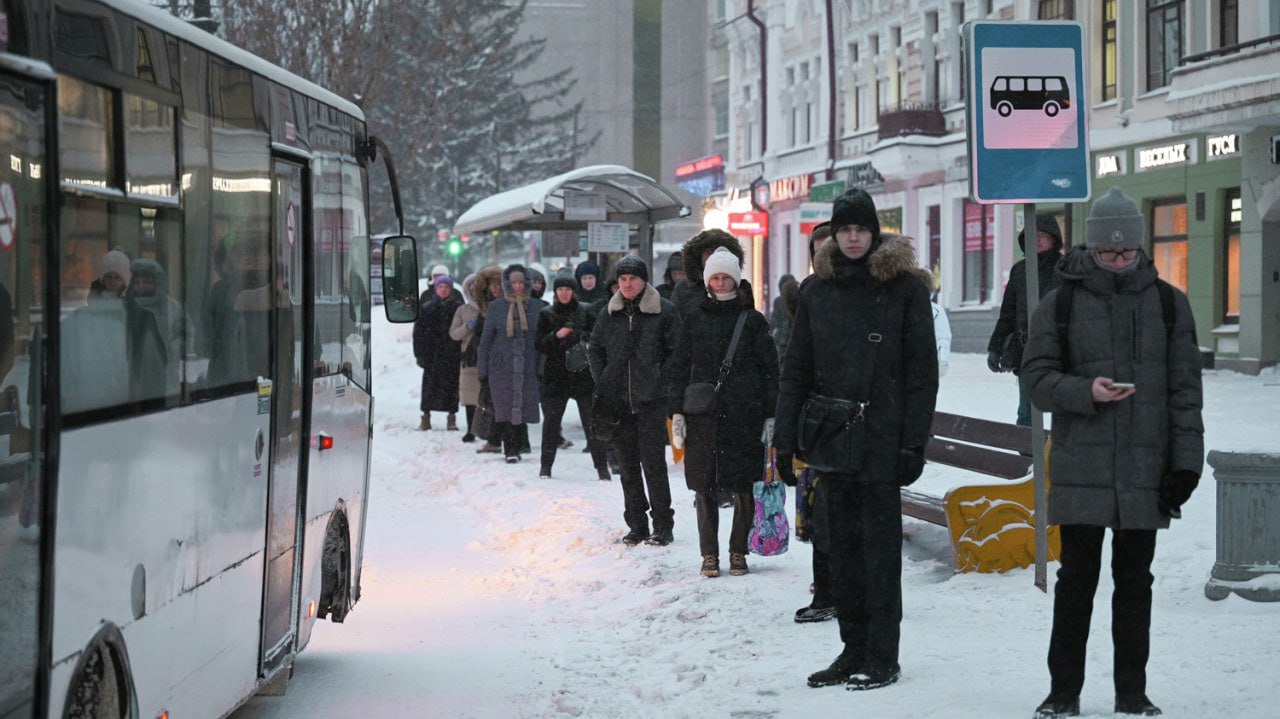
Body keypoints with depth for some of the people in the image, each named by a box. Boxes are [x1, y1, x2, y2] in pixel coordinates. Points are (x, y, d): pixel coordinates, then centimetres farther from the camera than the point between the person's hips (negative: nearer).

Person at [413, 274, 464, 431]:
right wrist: (420, 354, -2)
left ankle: (452, 418, 9)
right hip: (432, 355, 0)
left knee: (452, 385, 1)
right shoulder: (426, 308, 5)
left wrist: (462, 354, -4)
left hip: (452, 355, 0)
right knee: (430, 384, 0)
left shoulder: (458, 308, 4)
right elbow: (419, 332, 5)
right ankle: (426, 418, 7)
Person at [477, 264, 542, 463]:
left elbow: (541, 339, 10)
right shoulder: (496, 307, 6)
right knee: (505, 408, -6)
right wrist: (482, 372, 4)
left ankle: (515, 447, 9)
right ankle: (510, 449, -1)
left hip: (527, 366, 1)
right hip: (502, 366, -1)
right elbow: (486, 339, 8)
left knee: (522, 407, -3)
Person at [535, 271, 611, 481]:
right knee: (551, 421, 4)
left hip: (583, 375, -1)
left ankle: (601, 466, 0)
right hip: (555, 375, 1)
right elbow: (540, 345, 2)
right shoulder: (546, 314, 7)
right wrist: (556, 336, -16)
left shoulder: (585, 312, 5)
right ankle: (546, 465, 15)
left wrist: (583, 337, -16)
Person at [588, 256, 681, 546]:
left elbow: (676, 351, 0)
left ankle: (662, 525, 0)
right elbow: (596, 349, 17)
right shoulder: (608, 313, 10)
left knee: (653, 462, -6)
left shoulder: (664, 311, -2)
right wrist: (602, 384, 7)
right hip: (618, 399, 4)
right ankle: (636, 525, 14)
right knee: (628, 465, 8)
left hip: (651, 400, -4)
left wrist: (661, 379, -8)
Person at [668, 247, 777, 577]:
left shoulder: (753, 320, 4)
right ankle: (709, 554, 11)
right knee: (705, 488, 2)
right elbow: (680, 367, 11)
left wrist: (771, 415, -1)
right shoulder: (695, 319, 9)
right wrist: (677, 411, 3)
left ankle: (738, 553, 13)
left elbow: (769, 369, 5)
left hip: (745, 414, -1)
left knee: (744, 488, 2)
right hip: (703, 414, 1)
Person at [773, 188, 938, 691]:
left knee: (880, 549, -1)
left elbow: (921, 370, -4)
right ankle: (854, 649, 17)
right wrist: (785, 438, 4)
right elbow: (796, 370, 11)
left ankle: (882, 657, 6)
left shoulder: (905, 287, -2)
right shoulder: (818, 290, 10)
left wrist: (913, 441, -11)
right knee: (841, 547, 8)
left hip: (882, 439, -4)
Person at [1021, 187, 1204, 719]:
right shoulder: (1061, 304, 3)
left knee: (1135, 583, 8)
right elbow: (1036, 377, 1)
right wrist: (1085, 391, -17)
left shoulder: (1168, 304, 6)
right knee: (1077, 580, 2)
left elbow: (1185, 390, 5)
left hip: (1145, 472, 1)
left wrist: (1185, 462, -2)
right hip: (1080, 470, -1)